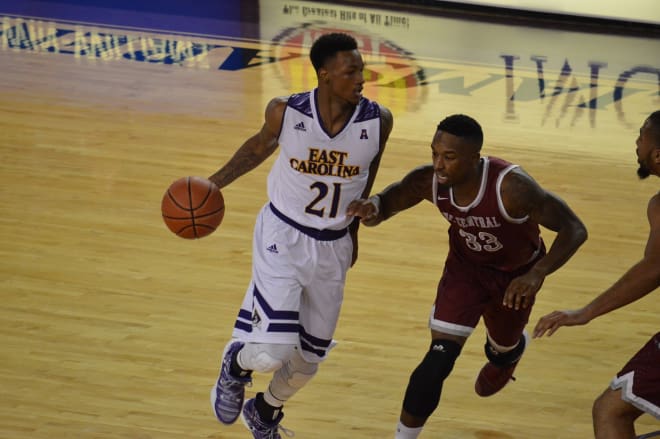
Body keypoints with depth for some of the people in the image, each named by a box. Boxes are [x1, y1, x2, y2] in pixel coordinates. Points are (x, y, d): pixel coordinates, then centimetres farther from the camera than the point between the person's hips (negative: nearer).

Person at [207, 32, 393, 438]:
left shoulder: (378, 121, -15)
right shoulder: (286, 112, -18)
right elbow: (259, 147, 4)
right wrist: (214, 183, -6)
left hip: (333, 248, 3)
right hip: (283, 236, -3)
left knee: (308, 360, 15)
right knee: (271, 353, -18)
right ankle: (237, 365, 20)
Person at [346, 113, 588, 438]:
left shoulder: (511, 188, -41)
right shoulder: (429, 181, -29)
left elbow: (574, 229, -33)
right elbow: (390, 200, -9)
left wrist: (536, 275, -45)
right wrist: (372, 207, -35)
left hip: (515, 274, -1)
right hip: (465, 266, 1)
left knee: (503, 350, 27)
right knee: (440, 357, -16)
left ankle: (512, 349, 66)